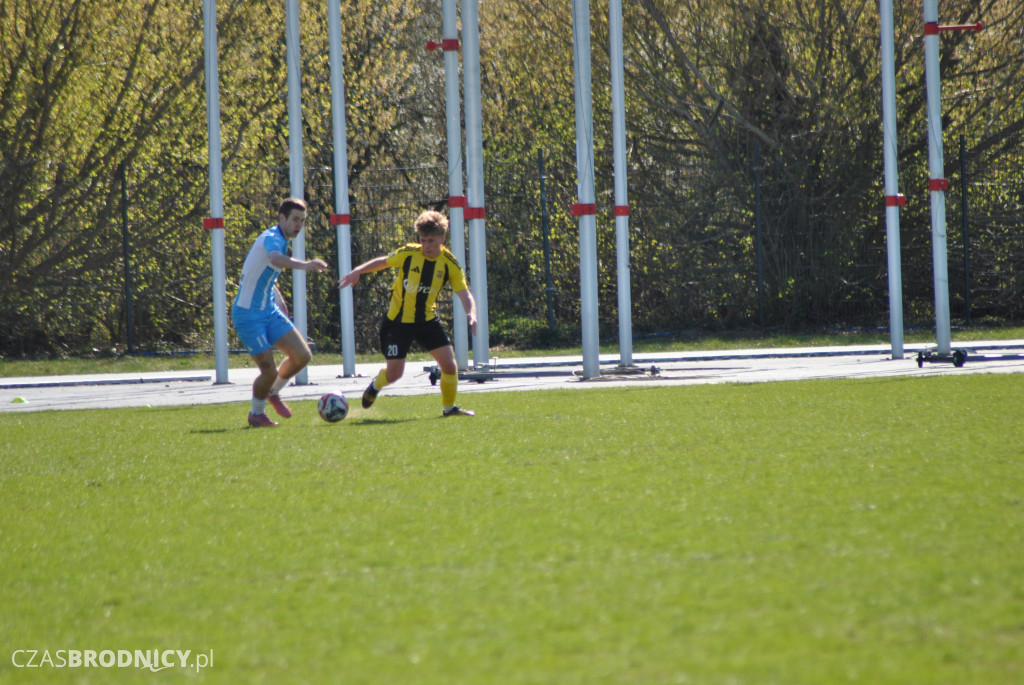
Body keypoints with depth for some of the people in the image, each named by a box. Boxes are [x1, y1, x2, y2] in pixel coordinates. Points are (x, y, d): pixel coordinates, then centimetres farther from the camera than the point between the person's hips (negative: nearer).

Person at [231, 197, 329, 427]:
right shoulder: (271, 238, -18)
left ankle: (273, 393, 23)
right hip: (248, 314, -9)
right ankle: (256, 414, 16)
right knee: (270, 371, -10)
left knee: (303, 356, -2)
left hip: (270, 312, 9)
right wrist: (303, 265, -60)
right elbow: (275, 258, -44)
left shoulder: (280, 241, 12)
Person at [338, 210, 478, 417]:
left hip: (427, 320, 2)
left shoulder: (449, 264, -10)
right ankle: (375, 386, 33)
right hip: (399, 320, -2)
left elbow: (465, 294, -10)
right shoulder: (408, 254, -14)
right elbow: (383, 262, 3)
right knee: (394, 374, -4)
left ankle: (449, 407, 13)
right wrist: (358, 271, -7)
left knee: (449, 364, -10)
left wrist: (471, 314, -30)